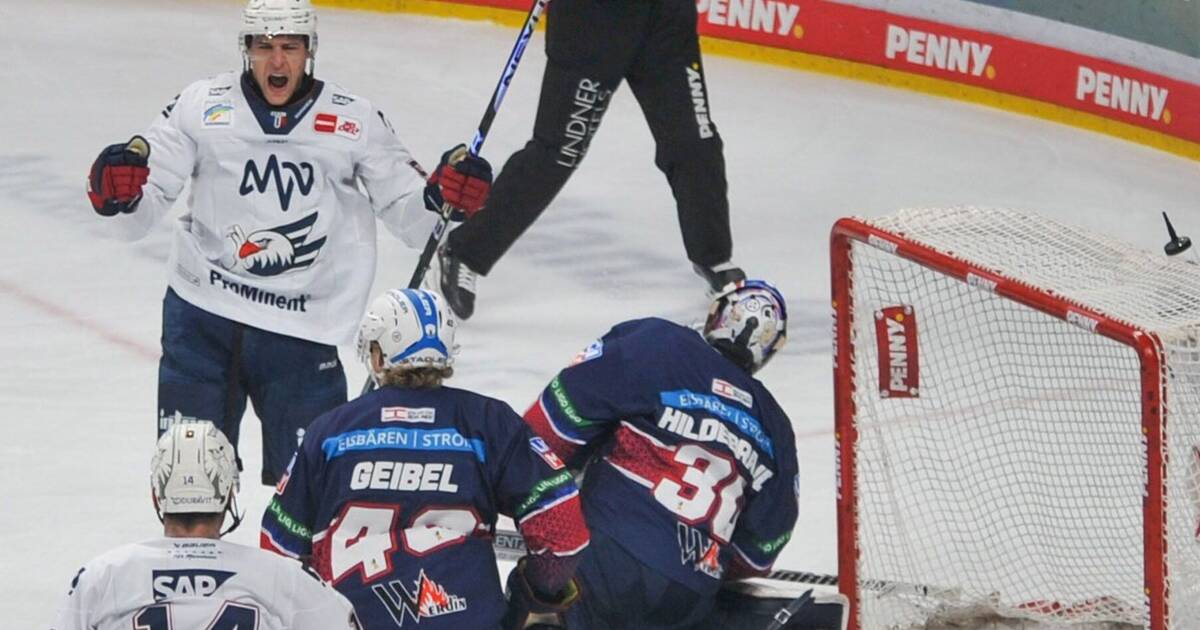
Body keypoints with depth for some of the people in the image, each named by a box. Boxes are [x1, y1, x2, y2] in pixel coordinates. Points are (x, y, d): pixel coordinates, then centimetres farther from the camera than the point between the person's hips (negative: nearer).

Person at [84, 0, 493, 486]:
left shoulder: (354, 121, 2)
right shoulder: (201, 108, 0)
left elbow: (412, 217, 6)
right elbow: (139, 214, 0)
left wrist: (445, 195, -15)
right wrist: (117, 195, -22)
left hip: (300, 331, 0)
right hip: (202, 316, 0)